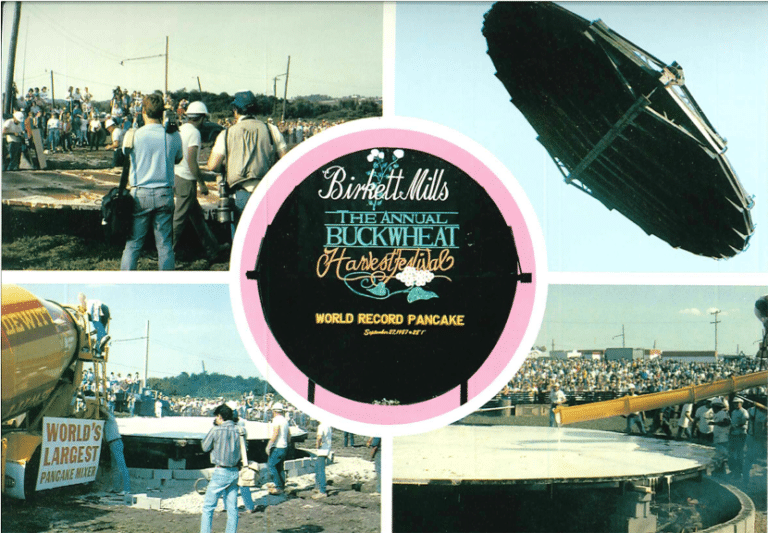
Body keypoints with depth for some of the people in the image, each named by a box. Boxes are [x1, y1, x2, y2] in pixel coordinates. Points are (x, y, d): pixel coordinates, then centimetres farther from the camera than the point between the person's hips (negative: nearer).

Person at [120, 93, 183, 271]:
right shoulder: (173, 136, -2)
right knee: (165, 244, 6)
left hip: (140, 194, -1)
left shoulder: (133, 135, -5)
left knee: (133, 243, 4)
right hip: (165, 194, 1)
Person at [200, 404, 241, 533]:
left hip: (221, 472, -5)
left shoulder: (216, 430, -11)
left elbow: (205, 447, 1)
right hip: (234, 472, 5)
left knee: (208, 507, 4)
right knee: (232, 509, 9)